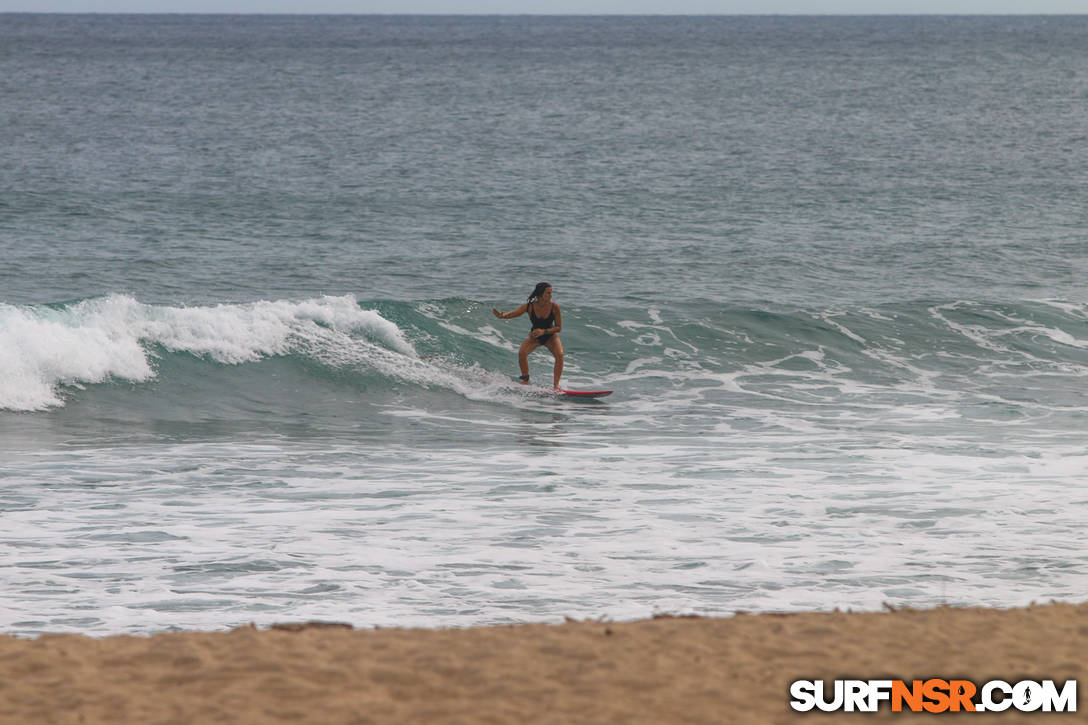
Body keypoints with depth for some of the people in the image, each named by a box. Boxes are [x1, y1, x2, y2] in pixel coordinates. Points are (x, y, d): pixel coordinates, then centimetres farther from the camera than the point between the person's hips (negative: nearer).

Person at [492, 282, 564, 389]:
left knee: (559, 354, -27)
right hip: (534, 337, 1)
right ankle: (525, 380, -3)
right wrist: (501, 316, -37)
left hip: (550, 336, -1)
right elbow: (513, 314, -15)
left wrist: (544, 331, -32)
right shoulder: (529, 306, -22)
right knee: (522, 353, -24)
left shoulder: (554, 307, -23)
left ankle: (556, 385, -21)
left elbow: (559, 328, -17)